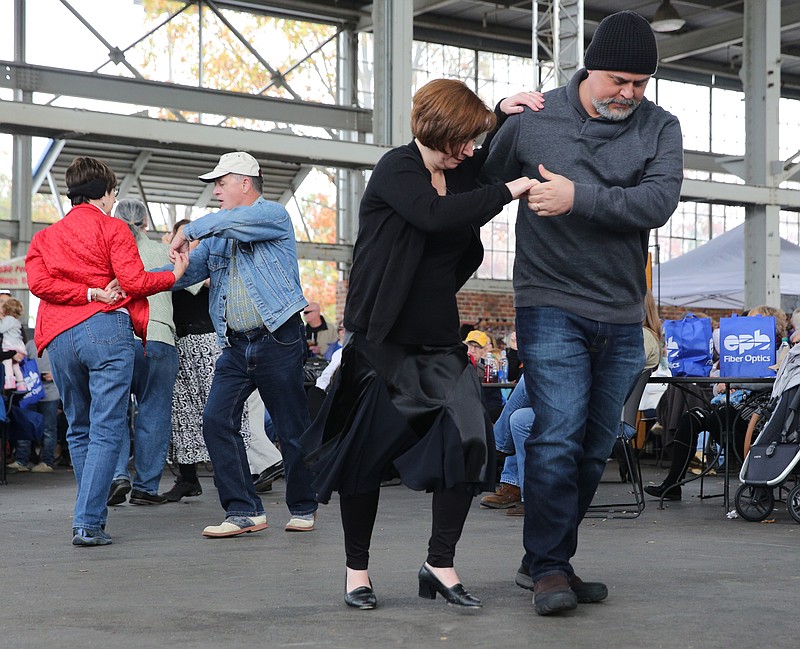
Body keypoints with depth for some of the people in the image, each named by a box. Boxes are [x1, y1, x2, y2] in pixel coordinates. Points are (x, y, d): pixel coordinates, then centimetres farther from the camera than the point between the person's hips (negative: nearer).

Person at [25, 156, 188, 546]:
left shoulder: (45, 237, 19)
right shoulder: (113, 229, 6)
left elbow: (39, 282, 1)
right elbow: (133, 281, -6)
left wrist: (90, 293, -2)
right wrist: (174, 275, 9)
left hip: (59, 338, 5)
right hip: (106, 330, -5)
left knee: (78, 429, 17)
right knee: (106, 430, -6)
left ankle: (92, 514, 20)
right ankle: (87, 523, -14)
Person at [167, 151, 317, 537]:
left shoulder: (273, 216, -3)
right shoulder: (216, 237, 18)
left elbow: (231, 221, -22)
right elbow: (188, 272, 12)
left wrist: (188, 231, -9)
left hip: (278, 341, -6)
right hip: (235, 346, 7)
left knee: (292, 428, 1)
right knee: (216, 421, -6)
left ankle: (303, 508, 17)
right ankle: (244, 511, -2)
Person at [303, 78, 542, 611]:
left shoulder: (455, 172, 10)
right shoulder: (396, 169, -10)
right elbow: (436, 215, -30)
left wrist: (504, 113, 10)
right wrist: (510, 191, -27)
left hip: (439, 342, 6)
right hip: (383, 341, -6)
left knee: (471, 442, -11)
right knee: (368, 453, 1)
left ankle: (440, 563, 1)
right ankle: (357, 568, 17)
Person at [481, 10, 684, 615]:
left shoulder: (660, 127, 3)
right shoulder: (533, 121, -1)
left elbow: (659, 201, -14)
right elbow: (481, 189, 13)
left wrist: (579, 198, -24)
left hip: (622, 317, 4)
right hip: (551, 308, -4)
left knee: (594, 447, 9)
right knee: (558, 437, -14)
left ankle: (552, 558, 21)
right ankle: (549, 569, -8)